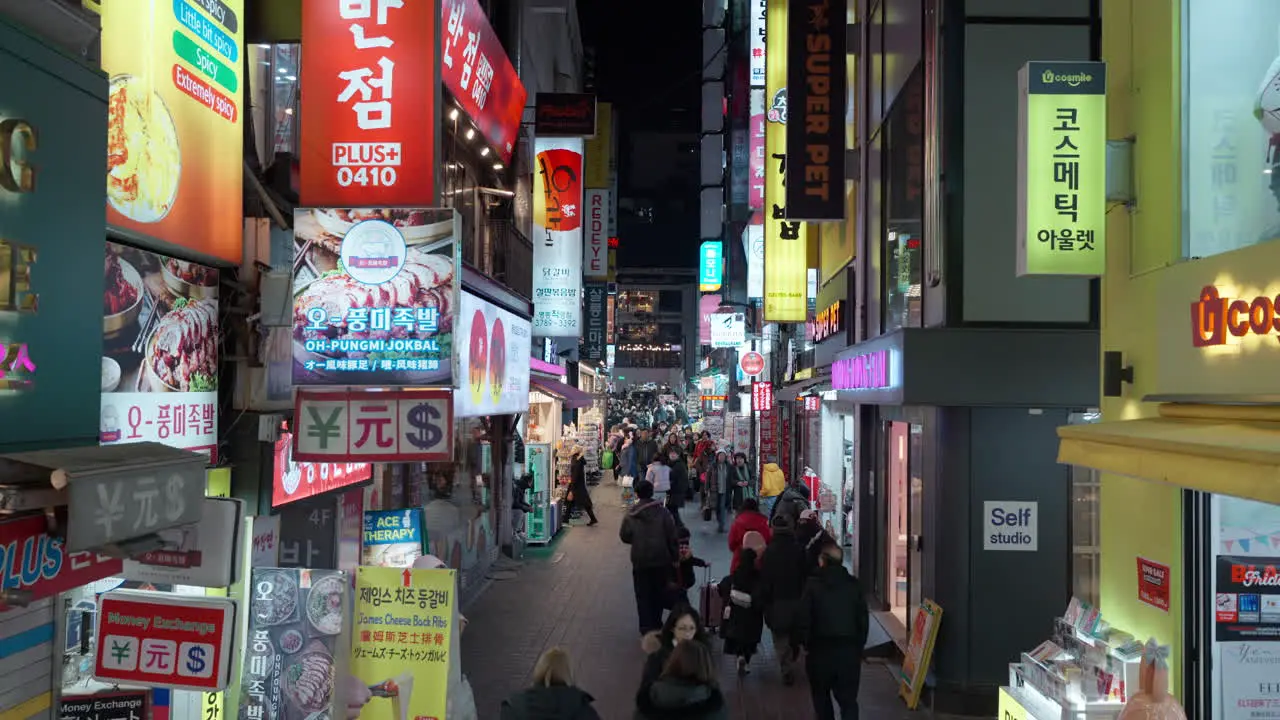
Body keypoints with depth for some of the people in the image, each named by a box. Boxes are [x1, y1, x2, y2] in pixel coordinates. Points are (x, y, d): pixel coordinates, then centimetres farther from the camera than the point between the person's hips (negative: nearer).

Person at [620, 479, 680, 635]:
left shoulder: (630, 515, -8)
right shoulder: (663, 512, -8)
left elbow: (624, 537, 0)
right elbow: (672, 537, -6)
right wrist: (675, 557, 3)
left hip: (640, 561, -1)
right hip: (661, 559, 1)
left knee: (643, 596, 9)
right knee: (658, 594, 17)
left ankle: (647, 628, 6)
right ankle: (656, 625, 27)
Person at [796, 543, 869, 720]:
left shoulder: (813, 585, -8)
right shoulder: (854, 585, 0)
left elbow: (803, 619, -9)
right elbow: (863, 619, 2)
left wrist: (805, 642, 6)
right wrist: (859, 646, 12)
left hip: (820, 648, -1)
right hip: (849, 648, 1)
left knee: (821, 696, 19)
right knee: (848, 699, 3)